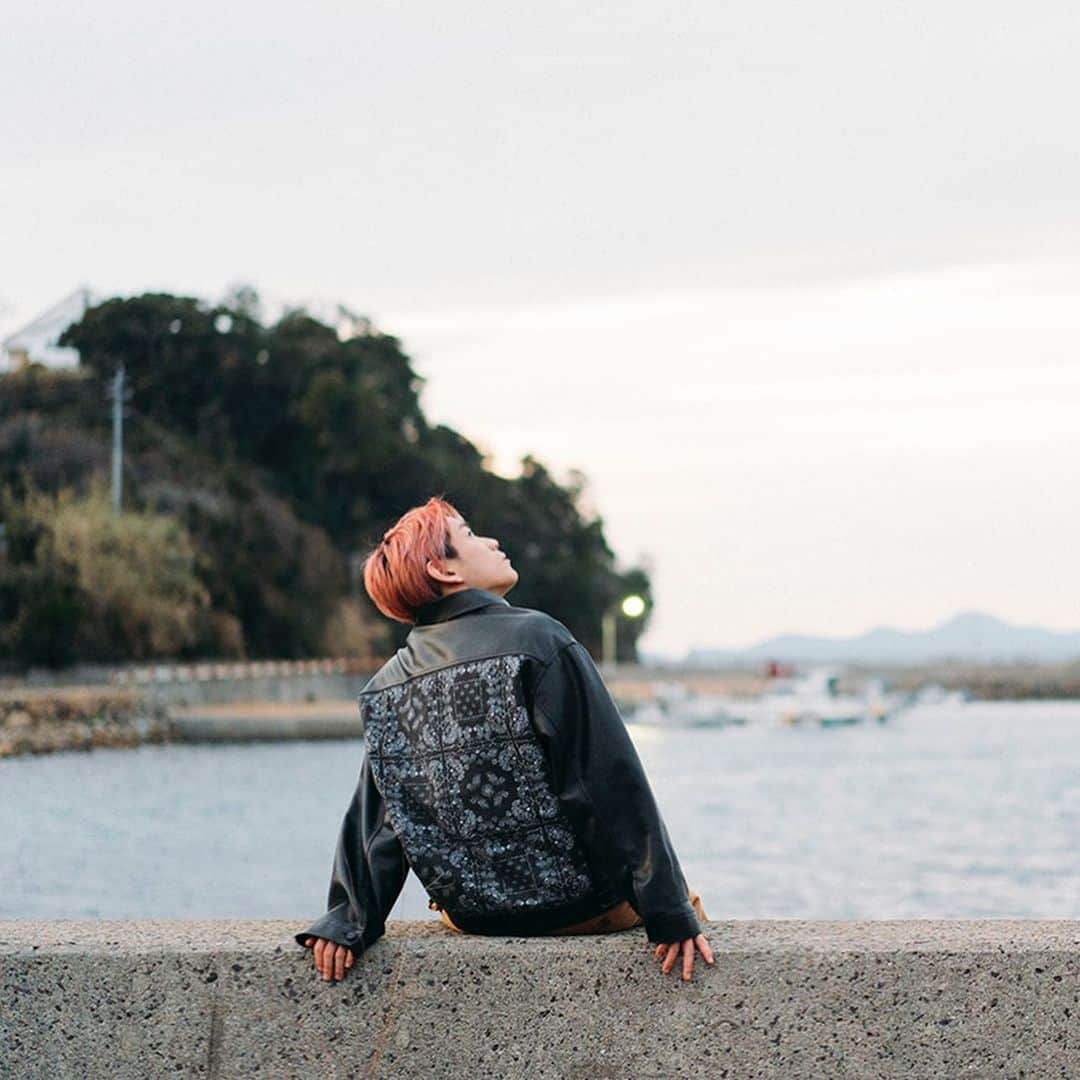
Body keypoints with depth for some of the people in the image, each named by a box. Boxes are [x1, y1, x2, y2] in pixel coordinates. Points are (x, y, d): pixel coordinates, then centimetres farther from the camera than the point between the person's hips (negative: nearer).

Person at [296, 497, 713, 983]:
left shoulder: (387, 685, 2)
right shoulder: (537, 640, -14)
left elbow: (375, 822, -1)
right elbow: (611, 780, -16)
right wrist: (672, 915, -15)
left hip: (470, 914, 6)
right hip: (575, 902, -6)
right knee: (687, 907, 26)